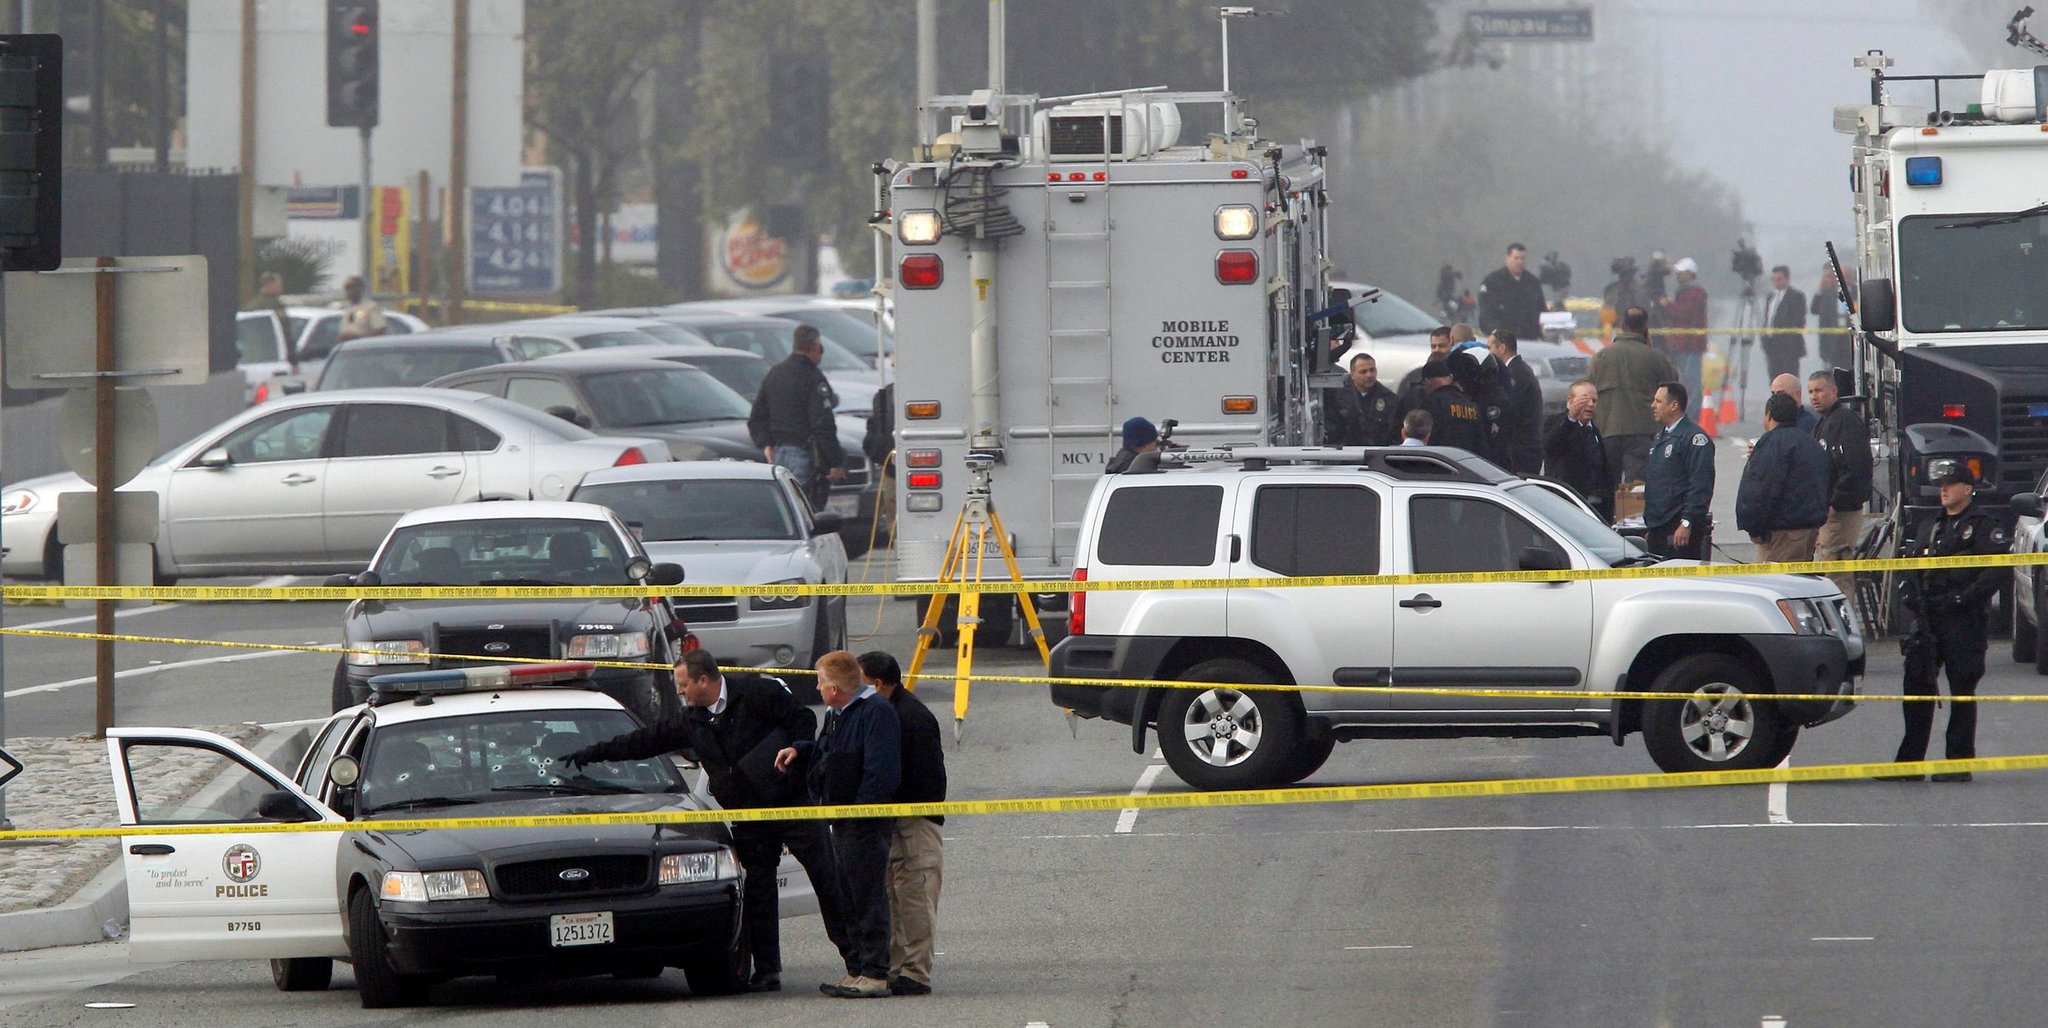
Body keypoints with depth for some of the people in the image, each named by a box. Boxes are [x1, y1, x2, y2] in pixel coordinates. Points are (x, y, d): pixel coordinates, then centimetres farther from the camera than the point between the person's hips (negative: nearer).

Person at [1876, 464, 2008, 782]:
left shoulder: (1983, 526, -2)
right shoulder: (1930, 529, 22)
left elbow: (2000, 567, -12)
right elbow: (1915, 571, 29)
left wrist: (1964, 597, -17)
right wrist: (1912, 595, 7)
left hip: (1964, 621, -7)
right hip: (1929, 620, 7)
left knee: (1962, 690, -3)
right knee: (1917, 687, 2)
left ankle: (1959, 763, 2)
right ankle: (1909, 762, 5)